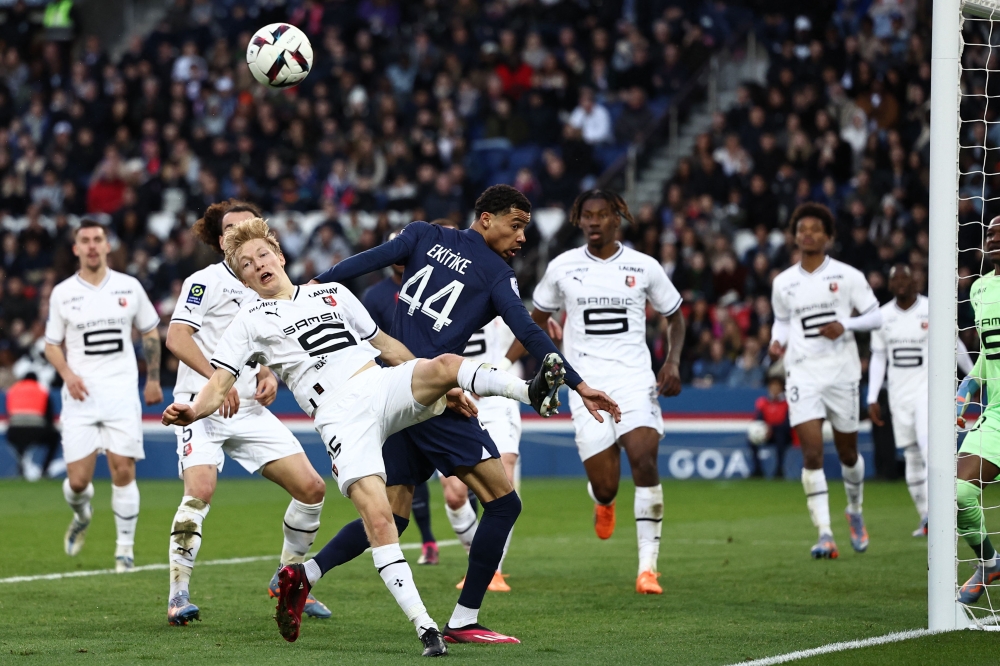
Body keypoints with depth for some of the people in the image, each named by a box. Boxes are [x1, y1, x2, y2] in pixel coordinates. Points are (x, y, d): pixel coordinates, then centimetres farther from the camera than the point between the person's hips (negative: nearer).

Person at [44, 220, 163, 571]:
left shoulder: (129, 287, 4)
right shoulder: (62, 293, 2)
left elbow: (149, 333, 16)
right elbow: (52, 344, 10)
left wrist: (153, 378, 11)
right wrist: (67, 374, -8)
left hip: (122, 393, 0)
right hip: (80, 396, 0)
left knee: (123, 472, -7)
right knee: (78, 480, -5)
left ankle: (125, 547, 7)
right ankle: (81, 517, 31)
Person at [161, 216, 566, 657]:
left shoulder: (332, 293, 24)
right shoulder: (250, 322, 14)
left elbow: (384, 344, 29)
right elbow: (219, 385, 4)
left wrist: (443, 387, 25)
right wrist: (192, 412, -19)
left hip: (385, 386, 4)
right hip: (342, 417, -4)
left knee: (443, 365, -29)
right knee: (377, 516, -20)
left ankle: (532, 392, -38)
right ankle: (424, 626, -22)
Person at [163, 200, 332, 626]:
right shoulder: (206, 282, -5)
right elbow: (176, 338, -15)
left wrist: (268, 376, 5)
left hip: (250, 410, 6)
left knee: (311, 487, -1)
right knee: (200, 490, -27)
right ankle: (178, 594, -19)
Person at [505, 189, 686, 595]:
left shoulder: (643, 267, 4)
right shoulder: (563, 268, 5)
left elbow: (674, 317, 15)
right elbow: (537, 320, 18)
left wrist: (673, 361, -1)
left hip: (635, 379, 0)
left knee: (644, 460, -23)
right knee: (605, 486, -7)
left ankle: (648, 566, -17)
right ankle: (603, 502, 35)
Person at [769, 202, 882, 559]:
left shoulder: (847, 276, -1)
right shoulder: (783, 283, 7)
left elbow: (875, 315, 2)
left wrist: (845, 325, -16)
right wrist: (778, 342, 1)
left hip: (841, 371, -1)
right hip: (802, 374, 1)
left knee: (848, 453, 10)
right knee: (811, 453, -14)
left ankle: (855, 512, 39)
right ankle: (824, 534, -16)